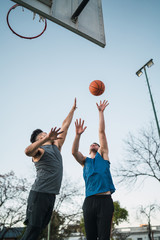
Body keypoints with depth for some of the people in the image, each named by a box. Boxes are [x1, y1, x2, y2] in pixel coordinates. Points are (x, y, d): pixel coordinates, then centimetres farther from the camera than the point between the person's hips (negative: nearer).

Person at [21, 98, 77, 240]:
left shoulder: (56, 146, 19)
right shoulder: (39, 150, -4)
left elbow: (65, 126, 22)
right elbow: (28, 151, -29)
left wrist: (73, 109, 26)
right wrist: (47, 138, -44)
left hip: (52, 195, 7)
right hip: (40, 193, -7)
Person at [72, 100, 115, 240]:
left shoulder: (103, 155, 15)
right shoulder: (85, 161, 19)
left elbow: (102, 132, 9)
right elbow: (74, 151, -1)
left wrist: (101, 112, 6)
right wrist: (78, 135, -14)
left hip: (105, 200, -2)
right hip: (89, 201, 2)